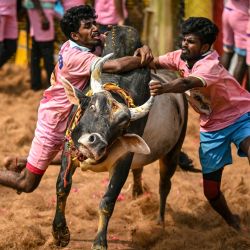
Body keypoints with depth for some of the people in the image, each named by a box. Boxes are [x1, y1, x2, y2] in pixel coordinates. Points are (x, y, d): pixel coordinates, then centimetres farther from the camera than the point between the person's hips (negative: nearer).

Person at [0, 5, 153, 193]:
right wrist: (144, 61, -28)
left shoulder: (89, 43, -7)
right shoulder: (76, 57, -31)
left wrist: (143, 49, -21)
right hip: (55, 120, -9)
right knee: (27, 184, 1)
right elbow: (117, 66, -43)